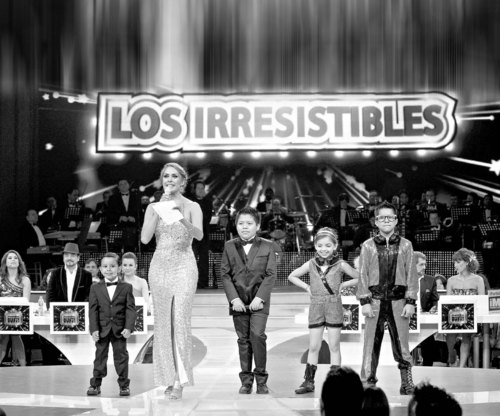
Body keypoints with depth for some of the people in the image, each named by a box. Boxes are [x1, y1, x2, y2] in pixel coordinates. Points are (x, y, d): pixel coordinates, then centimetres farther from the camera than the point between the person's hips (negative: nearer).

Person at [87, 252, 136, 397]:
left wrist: (129, 327, -14)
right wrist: (94, 329, -10)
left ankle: (124, 384, 13)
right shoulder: (95, 288, 2)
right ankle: (95, 384, 14)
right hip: (102, 329, 1)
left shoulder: (126, 287, 0)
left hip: (119, 329, -1)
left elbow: (130, 309, -3)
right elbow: (93, 310, -1)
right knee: (100, 356, 6)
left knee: (121, 356, 4)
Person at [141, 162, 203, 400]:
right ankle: (168, 377, 12)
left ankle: (180, 382, -12)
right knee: (162, 323, 4)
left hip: (184, 267, -3)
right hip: (159, 267, 3)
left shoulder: (192, 207, 2)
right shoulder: (154, 207, 9)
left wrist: (181, 218, -32)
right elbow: (145, 238, -3)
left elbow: (199, 234, -15)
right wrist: (159, 209, -9)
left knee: (181, 320, -13)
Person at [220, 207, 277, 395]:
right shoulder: (229, 246, 6)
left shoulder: (267, 246, 2)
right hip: (238, 300, 2)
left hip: (259, 300, -2)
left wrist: (259, 298, -12)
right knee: (243, 339, 4)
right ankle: (246, 381, 12)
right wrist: (234, 298, -8)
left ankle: (261, 379, -3)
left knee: (257, 335, -15)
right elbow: (225, 274, 3)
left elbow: (271, 274, -2)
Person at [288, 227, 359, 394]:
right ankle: (308, 381, 7)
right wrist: (307, 287, 5)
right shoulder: (311, 264, 3)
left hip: (334, 306, -2)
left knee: (334, 346, 3)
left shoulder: (340, 265, -2)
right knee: (313, 347, 3)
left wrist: (343, 285, -2)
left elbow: (360, 278, 5)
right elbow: (292, 276, 15)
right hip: (316, 307, 2)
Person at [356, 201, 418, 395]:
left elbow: (411, 274, 6)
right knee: (371, 344, 0)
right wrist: (365, 302, -3)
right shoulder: (368, 246, 7)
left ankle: (406, 383, 10)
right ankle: (368, 382, 8)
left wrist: (410, 302, -1)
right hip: (375, 300, 0)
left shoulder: (405, 245, 8)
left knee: (402, 344, 1)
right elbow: (363, 275, 4)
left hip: (398, 301, 0)